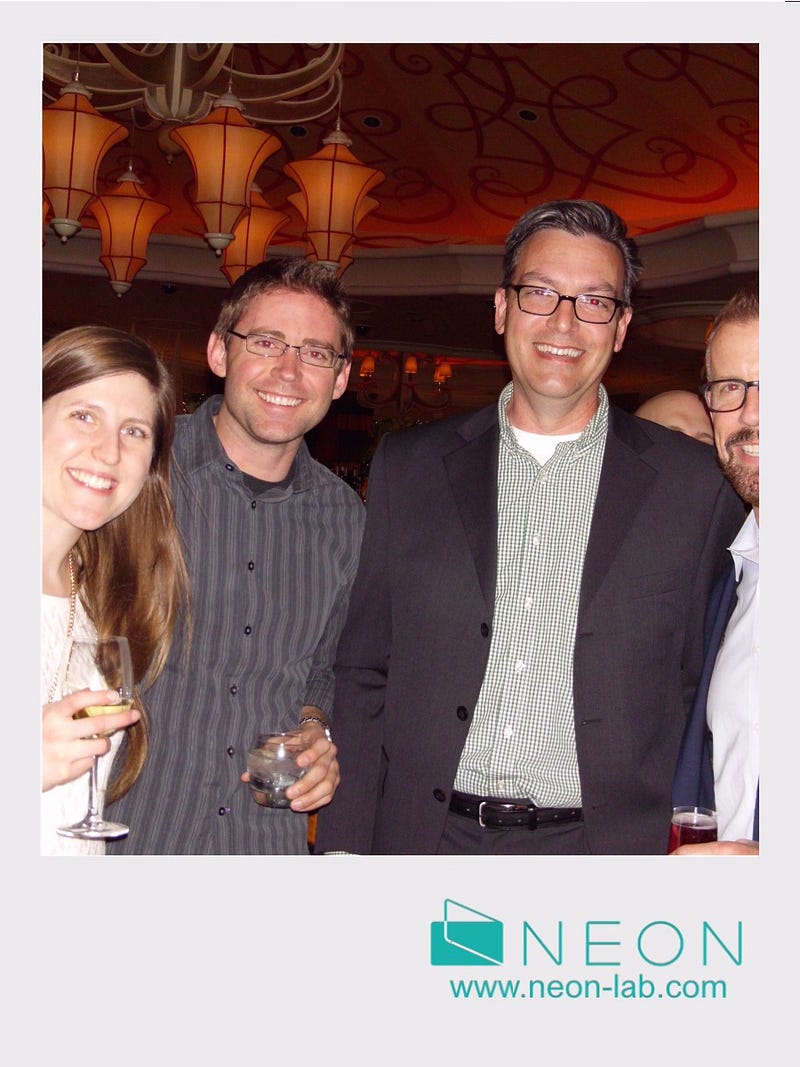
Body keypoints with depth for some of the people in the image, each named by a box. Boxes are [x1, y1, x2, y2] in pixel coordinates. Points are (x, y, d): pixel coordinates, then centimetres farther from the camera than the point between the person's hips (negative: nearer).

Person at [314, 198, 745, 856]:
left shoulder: (695, 485, -1)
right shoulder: (408, 466, 4)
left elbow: (698, 691, 3)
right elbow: (363, 674, 5)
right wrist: (344, 845, 1)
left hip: (599, 843, -1)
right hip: (425, 837, 2)